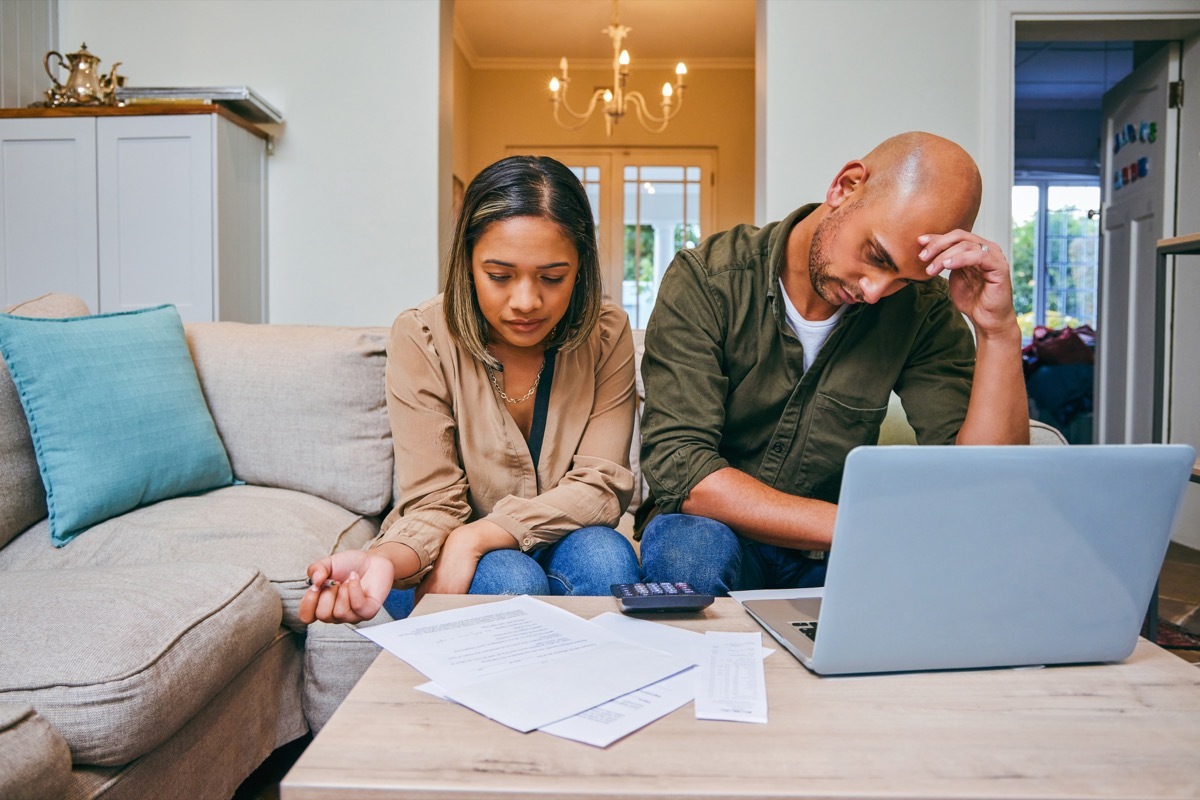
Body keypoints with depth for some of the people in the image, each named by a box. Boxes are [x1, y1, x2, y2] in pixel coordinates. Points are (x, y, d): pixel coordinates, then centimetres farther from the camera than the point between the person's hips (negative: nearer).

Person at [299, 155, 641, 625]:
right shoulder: (423, 339, -15)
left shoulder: (607, 335, -11)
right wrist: (384, 562, -41)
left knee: (606, 556, -30)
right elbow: (436, 504, -17)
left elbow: (600, 485, -15)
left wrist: (473, 538, -27)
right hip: (445, 565, -2)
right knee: (512, 580, -34)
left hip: (558, 548, 3)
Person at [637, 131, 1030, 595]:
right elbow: (676, 467, -24)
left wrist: (999, 330, -23)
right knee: (687, 544, -37)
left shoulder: (921, 309, -5)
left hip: (830, 556, 3)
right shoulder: (704, 279, -14)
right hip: (719, 531, -2)